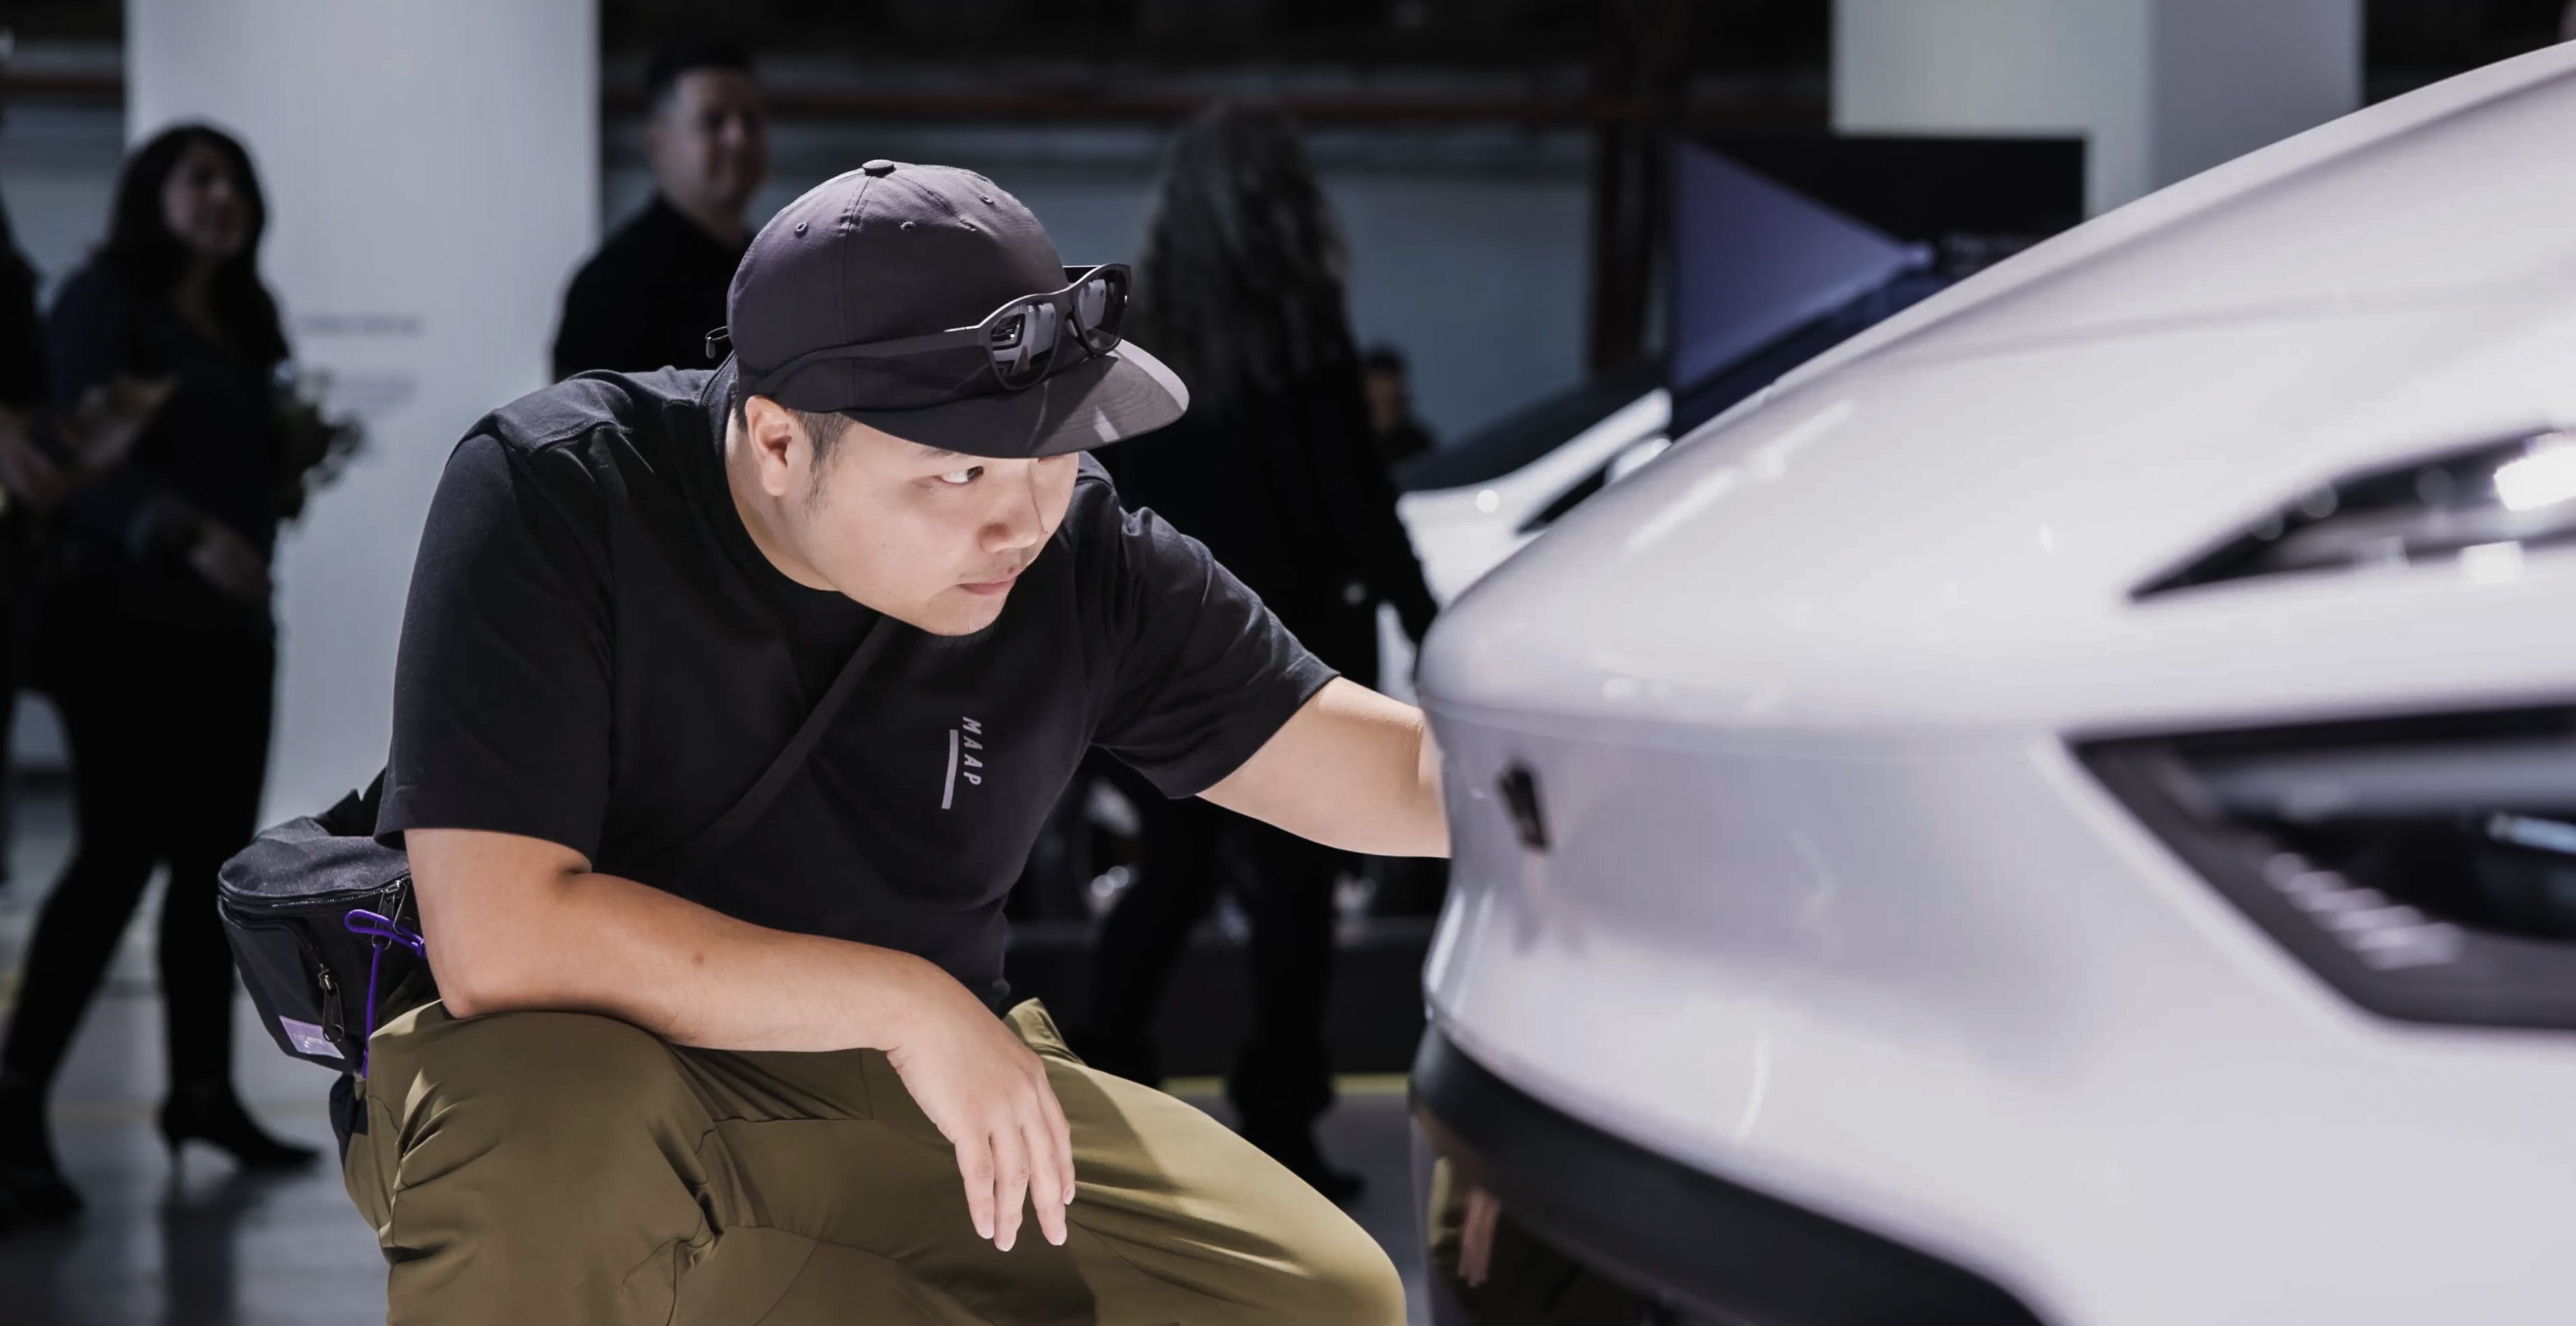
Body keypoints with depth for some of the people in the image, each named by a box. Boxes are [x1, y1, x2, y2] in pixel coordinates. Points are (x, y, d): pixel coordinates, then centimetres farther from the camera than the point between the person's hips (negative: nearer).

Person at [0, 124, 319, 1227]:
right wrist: (187, 534, -29)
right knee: (120, 852, -13)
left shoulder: (243, 327, 19)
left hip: (232, 623, 7)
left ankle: (203, 1091, 13)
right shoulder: (103, 302, -3)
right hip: (127, 615, -7)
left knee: (216, 856, 6)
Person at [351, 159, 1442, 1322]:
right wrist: (906, 1000, -26)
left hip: (900, 1108, 5)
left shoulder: (1081, 560, -7)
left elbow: (1411, 776, -5)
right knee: (551, 1117, -40)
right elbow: (496, 939, -29)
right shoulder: (552, 497, -20)